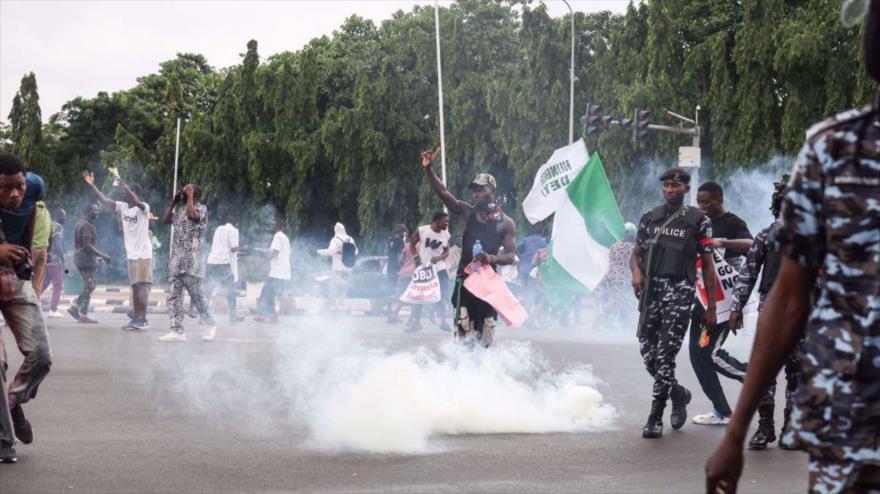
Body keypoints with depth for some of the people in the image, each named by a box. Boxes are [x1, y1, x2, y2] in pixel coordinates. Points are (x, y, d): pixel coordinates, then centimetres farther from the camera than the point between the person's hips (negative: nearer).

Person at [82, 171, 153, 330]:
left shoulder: (144, 207, -10)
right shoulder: (122, 207, 7)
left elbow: (136, 202, -33)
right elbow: (104, 200, 2)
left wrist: (125, 187, -44)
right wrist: (91, 185, -9)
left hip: (144, 254, -7)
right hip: (131, 254, 7)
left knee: (142, 286, -9)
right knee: (135, 287, 10)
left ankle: (143, 319, -9)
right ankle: (136, 319, 14)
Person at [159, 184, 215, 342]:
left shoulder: (201, 208, -5)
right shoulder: (180, 209, 17)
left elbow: (192, 215, -24)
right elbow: (165, 220, 17)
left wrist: (190, 196, -13)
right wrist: (174, 200, 14)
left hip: (192, 262, -7)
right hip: (176, 260, 7)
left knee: (196, 296, -2)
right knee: (174, 296, 0)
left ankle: (210, 326, 15)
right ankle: (177, 331, -1)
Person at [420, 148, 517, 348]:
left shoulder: (505, 223, 2)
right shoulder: (467, 213, 5)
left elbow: (511, 256, -3)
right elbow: (442, 192, -6)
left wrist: (491, 258, -23)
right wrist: (428, 169, -20)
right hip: (465, 278, 0)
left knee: (484, 339, 3)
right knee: (463, 335, -10)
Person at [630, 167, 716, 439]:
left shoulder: (698, 220, 3)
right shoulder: (649, 218, 15)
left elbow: (708, 265, 3)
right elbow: (636, 253, 19)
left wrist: (711, 307, 0)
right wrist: (636, 271, -6)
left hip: (679, 290, -4)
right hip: (651, 289, 5)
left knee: (665, 355, -12)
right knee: (648, 352, 4)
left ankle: (655, 418, -8)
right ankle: (678, 394, 31)